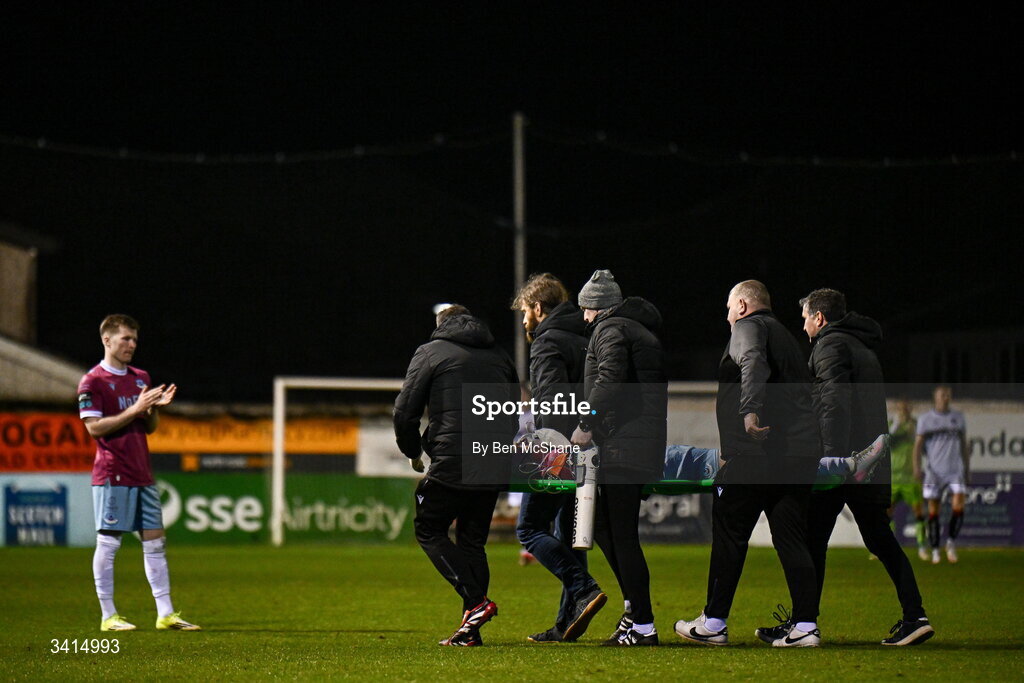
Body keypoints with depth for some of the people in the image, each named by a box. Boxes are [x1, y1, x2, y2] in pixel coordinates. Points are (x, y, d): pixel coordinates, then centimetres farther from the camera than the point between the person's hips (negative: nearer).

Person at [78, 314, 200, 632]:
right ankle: (108, 616, 3)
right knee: (108, 543, -3)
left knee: (155, 542, 4)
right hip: (112, 475, -7)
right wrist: (135, 409, -18)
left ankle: (165, 614, 6)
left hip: (142, 475, 7)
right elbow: (95, 427, -14)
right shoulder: (92, 382, -6)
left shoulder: (141, 378, 16)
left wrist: (156, 407, -2)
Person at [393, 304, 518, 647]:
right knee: (472, 539, 14)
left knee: (429, 530, 8)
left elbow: (405, 410, -1)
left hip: (451, 464, -5)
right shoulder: (499, 356, 19)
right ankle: (471, 629, 7)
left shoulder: (431, 353, 4)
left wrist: (413, 451, 14)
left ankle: (476, 601, -9)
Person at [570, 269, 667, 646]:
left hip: (624, 445, -10)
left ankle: (643, 626, -9)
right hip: (642, 446, 10)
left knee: (622, 534, -8)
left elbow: (610, 379, -20)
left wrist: (587, 425, -17)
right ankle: (635, 606, 19)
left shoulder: (610, 329, -3)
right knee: (604, 527, 18)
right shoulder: (640, 330, 25)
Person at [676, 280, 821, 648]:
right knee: (791, 538, 7)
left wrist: (750, 411, -33)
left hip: (757, 451, -8)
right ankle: (806, 625, -1)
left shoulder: (749, 327, 1)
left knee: (729, 534, 1)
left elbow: (754, 364, -21)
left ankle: (713, 623, 5)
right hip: (801, 452, 8)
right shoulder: (785, 336, 27)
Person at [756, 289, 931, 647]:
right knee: (879, 537, 8)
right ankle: (914, 616, -1)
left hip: (841, 457, -9)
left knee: (813, 538, -3)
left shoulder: (830, 345, -4)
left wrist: (832, 453, -24)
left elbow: (836, 401, -17)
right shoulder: (864, 347, 25)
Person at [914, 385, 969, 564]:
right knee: (933, 511, -1)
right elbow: (918, 444, 1)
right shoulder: (926, 419, 4)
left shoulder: (958, 417, 11)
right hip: (934, 470, -1)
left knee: (958, 506, -15)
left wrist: (967, 469, 15)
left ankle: (951, 542, 4)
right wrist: (917, 467, -11)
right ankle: (935, 551, 8)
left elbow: (964, 445, 17)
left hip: (955, 469, 1)